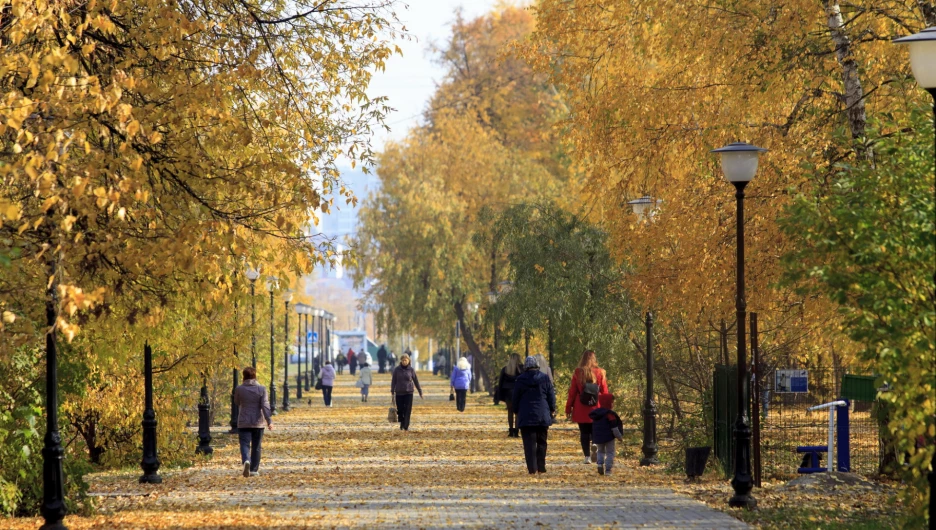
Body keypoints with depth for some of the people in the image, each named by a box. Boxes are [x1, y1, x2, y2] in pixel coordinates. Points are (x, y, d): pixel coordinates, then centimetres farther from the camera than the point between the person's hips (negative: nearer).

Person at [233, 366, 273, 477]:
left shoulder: (239, 389, -3)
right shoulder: (261, 389, -5)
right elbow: (265, 406, -10)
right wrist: (269, 421, -11)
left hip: (243, 423, 0)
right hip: (258, 422, 0)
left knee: (245, 444, -2)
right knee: (256, 447, 11)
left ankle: (246, 461, -31)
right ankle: (254, 469, 14)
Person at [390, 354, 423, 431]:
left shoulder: (411, 370, 1)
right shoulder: (396, 370, 0)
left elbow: (416, 381, 6)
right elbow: (393, 381, 2)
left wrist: (420, 392, 8)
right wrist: (392, 393, -3)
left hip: (409, 392, -1)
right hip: (399, 393, 1)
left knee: (408, 410, -7)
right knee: (400, 410, 4)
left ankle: (406, 426, -5)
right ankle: (402, 423, 26)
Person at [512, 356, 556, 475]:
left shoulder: (520, 380, -2)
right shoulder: (544, 378, 0)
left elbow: (515, 398, 4)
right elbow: (551, 396, 4)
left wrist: (516, 411, 17)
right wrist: (552, 410, 15)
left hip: (526, 416, -2)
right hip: (542, 416, 2)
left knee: (529, 443, -2)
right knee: (541, 443, 12)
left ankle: (532, 468, -9)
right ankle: (541, 468, 12)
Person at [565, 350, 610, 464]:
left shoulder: (578, 373, -2)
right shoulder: (599, 373, -1)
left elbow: (572, 391, 0)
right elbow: (605, 392, 2)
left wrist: (568, 408, 7)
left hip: (581, 410, -1)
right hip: (596, 410, 1)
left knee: (584, 433, 5)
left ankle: (587, 456, -1)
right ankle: (595, 446, -18)